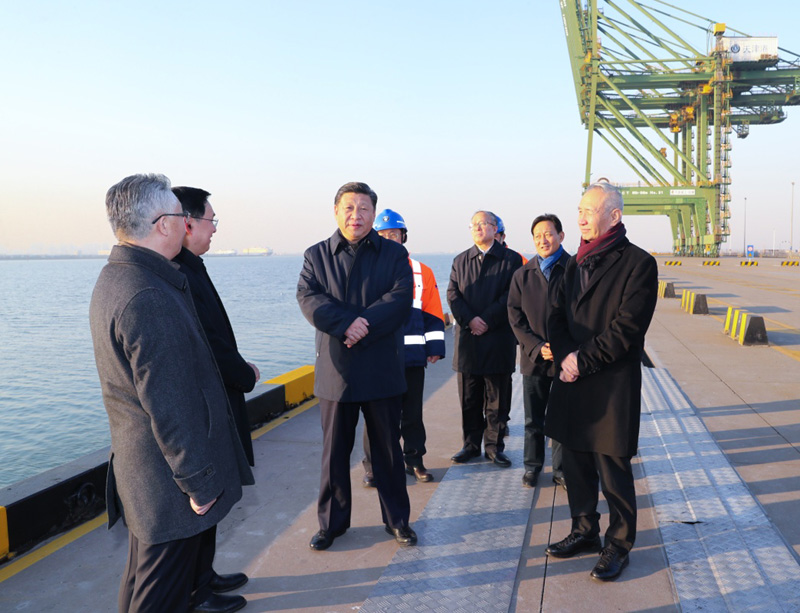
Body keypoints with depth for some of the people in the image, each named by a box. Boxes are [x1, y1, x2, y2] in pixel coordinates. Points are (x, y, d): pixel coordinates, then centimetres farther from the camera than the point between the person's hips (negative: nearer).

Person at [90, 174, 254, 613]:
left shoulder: (114, 279, 6)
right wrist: (198, 481, -18)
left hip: (138, 458, 10)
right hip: (167, 477, -10)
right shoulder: (149, 298, -29)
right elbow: (168, 407, -27)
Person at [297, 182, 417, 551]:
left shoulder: (394, 254, 5)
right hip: (336, 371, 1)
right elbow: (309, 299, -8)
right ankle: (332, 522, 26)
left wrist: (364, 326, -20)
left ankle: (397, 519, 27)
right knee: (334, 451, 10)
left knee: (388, 448, 11)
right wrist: (348, 324, -22)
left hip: (383, 371, 0)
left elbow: (401, 298, -9)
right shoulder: (317, 256, 7)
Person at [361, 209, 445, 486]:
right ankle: (373, 466, 18)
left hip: (412, 356, 2)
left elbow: (433, 314, 8)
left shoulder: (422, 272, 7)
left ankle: (414, 460, 28)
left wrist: (435, 347, 3)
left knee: (413, 412, 12)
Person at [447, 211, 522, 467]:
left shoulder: (511, 259, 2)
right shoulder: (460, 260, 13)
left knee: (497, 398, 4)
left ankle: (494, 445, 16)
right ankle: (471, 444, 20)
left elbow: (512, 295, -7)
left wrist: (487, 320, -14)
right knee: (469, 398, 9)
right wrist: (469, 319, -12)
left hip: (498, 339, -3)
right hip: (467, 339, 3)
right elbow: (453, 294, 4)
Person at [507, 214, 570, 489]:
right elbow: (516, 318, 3)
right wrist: (537, 348, -9)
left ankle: (561, 469, 23)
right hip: (533, 358, 2)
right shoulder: (522, 275, 6)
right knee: (533, 420, 12)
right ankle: (532, 466, 27)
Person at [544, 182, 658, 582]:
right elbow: (556, 313, 9)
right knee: (576, 465, 16)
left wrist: (583, 361, -15)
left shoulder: (638, 263, -9)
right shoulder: (576, 263, 13)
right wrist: (565, 354, -8)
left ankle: (618, 545, 22)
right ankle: (585, 531, 34)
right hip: (573, 382, 7)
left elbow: (627, 328, -16)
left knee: (613, 471, 4)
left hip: (612, 385, -6)